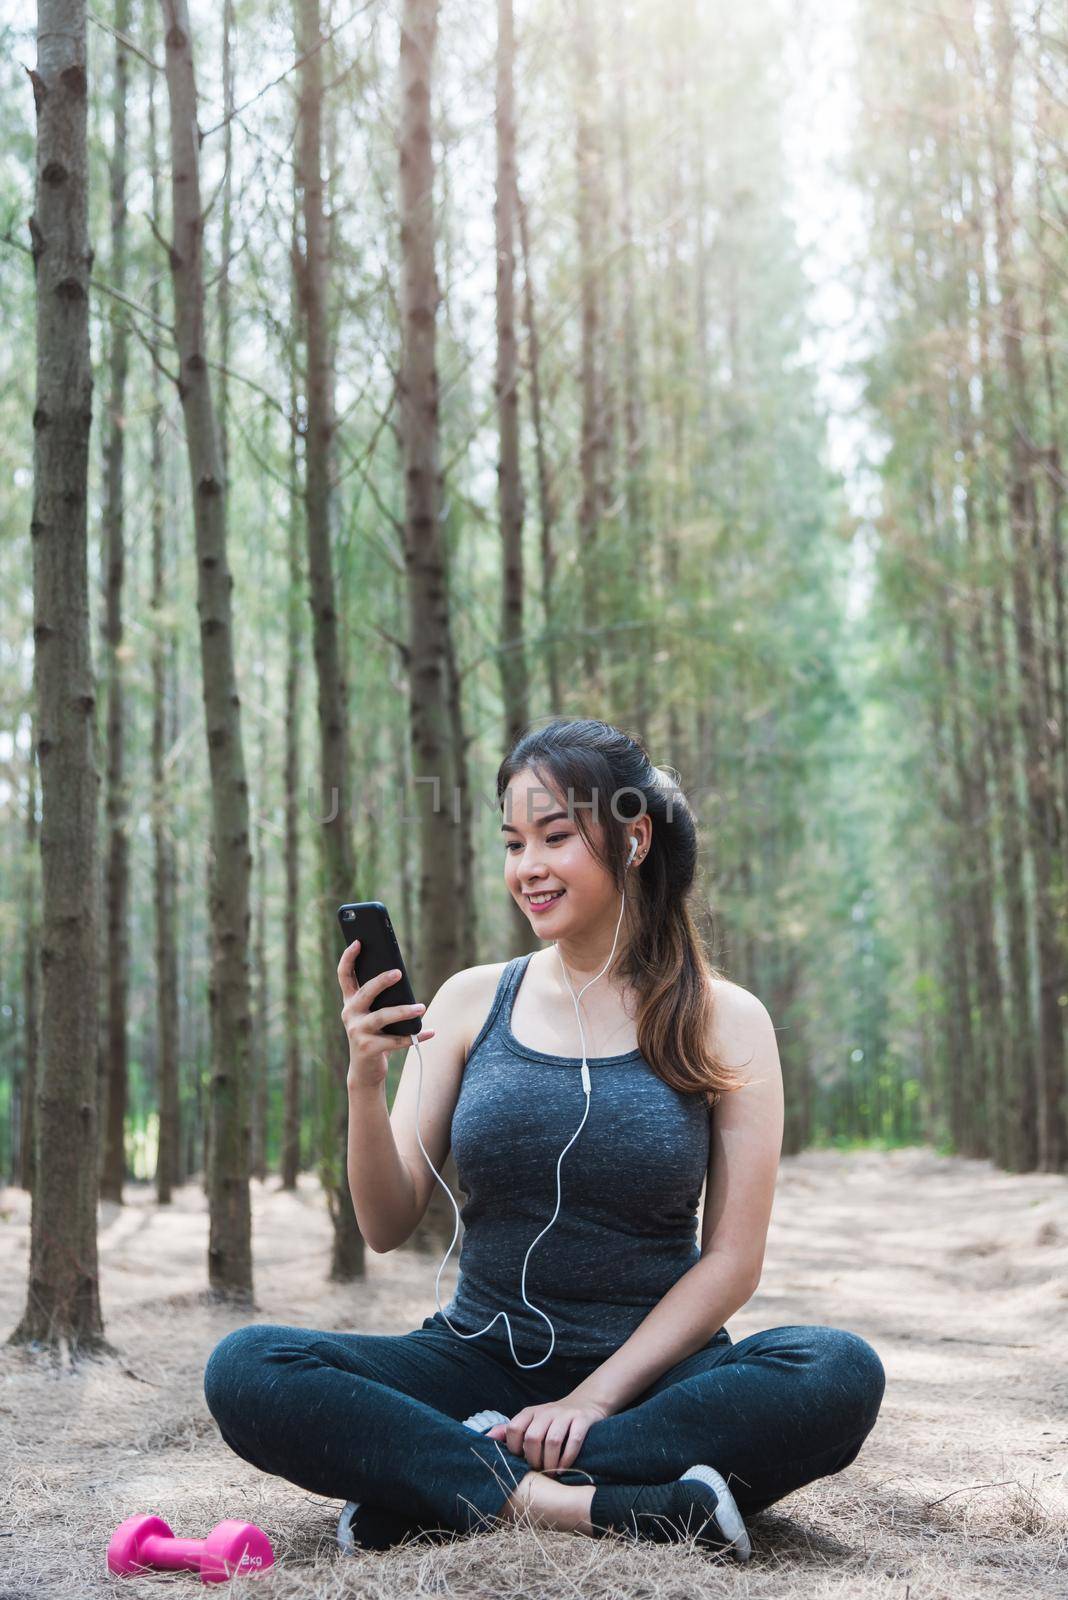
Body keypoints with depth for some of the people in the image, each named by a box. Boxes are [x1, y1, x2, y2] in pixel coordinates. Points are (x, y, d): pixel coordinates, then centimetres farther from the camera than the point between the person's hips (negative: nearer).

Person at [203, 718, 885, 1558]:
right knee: (245, 1368, -22)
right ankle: (603, 1504, -26)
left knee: (841, 1374, -31)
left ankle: (456, 1484, -22)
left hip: (646, 1369, -1)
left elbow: (732, 1260, -4)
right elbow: (388, 1226, 2)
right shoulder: (474, 1001, 4)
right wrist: (364, 1081, -15)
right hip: (482, 1358, 1)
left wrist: (596, 1396, -14)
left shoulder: (723, 1021, -1)